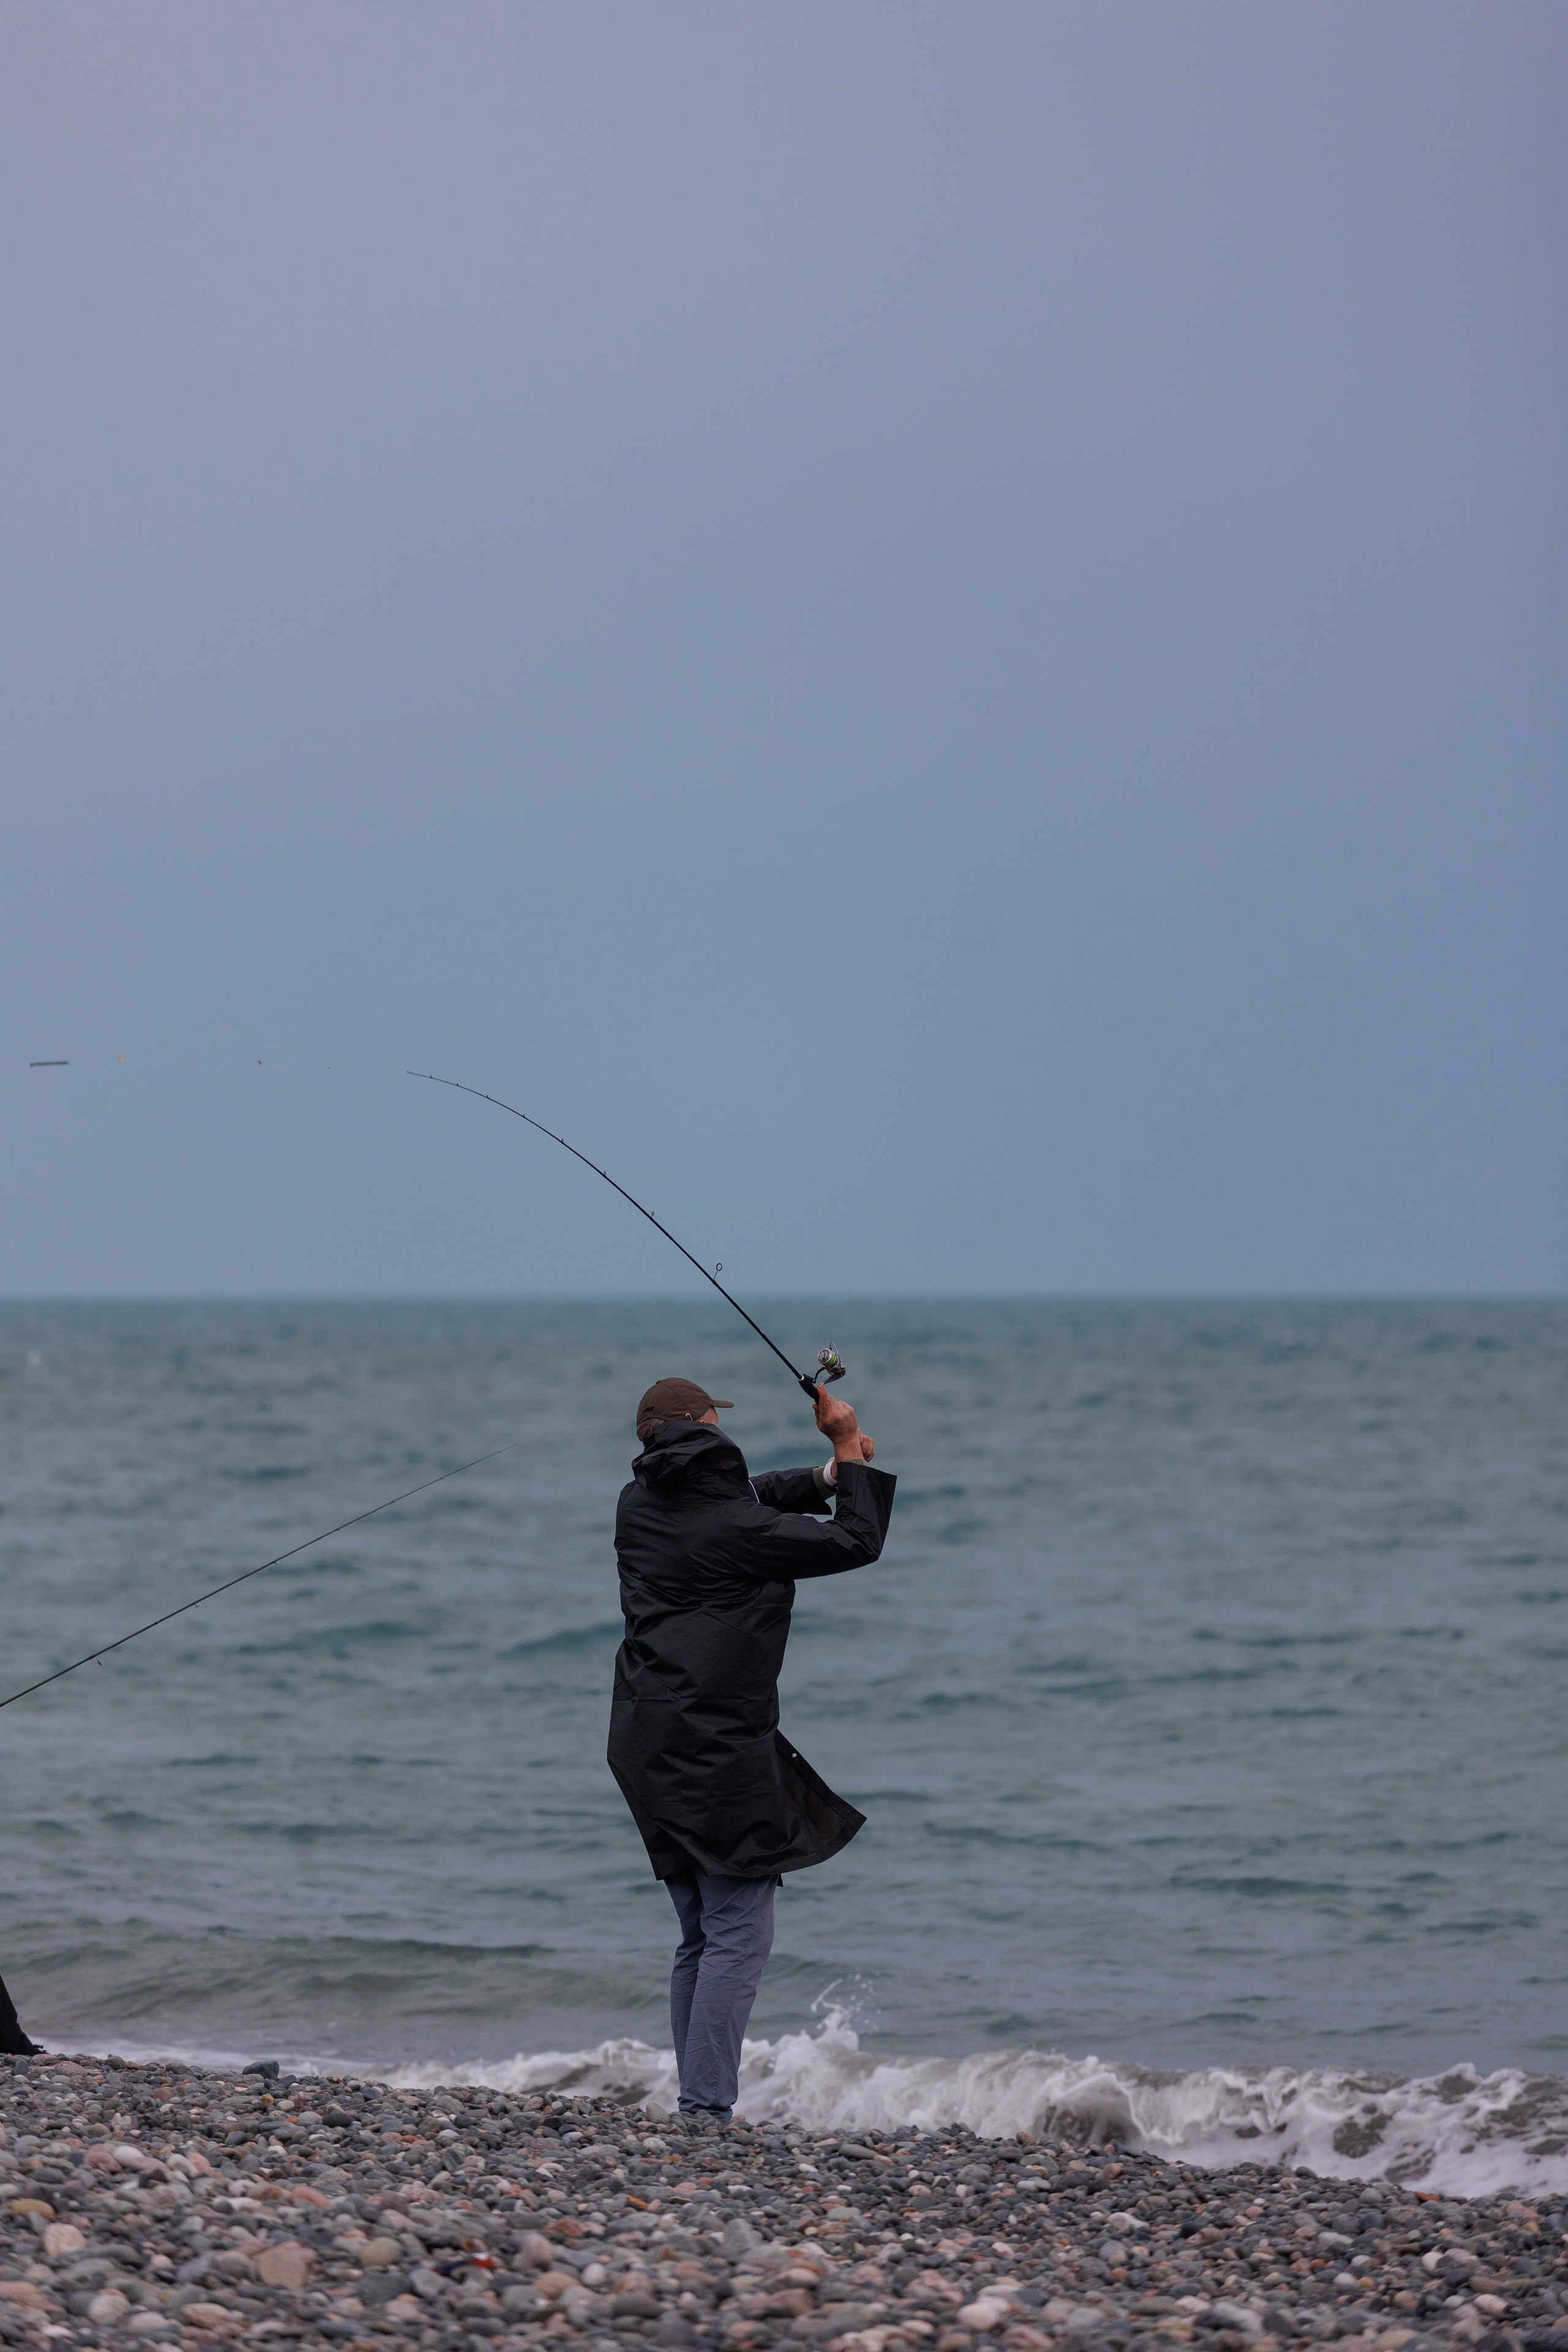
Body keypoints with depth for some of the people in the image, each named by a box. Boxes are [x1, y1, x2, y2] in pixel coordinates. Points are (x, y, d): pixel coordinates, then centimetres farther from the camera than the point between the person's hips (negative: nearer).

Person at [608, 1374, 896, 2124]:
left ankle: (695, 2105, 15)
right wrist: (851, 1454, 8)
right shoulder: (737, 1529, -13)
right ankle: (706, 2110, -14)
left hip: (649, 1748, 8)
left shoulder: (640, 1506, 9)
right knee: (738, 1936, -7)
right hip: (718, 1748, -8)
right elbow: (857, 1543, -3)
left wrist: (828, 1476, 20)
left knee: (701, 1936, 15)